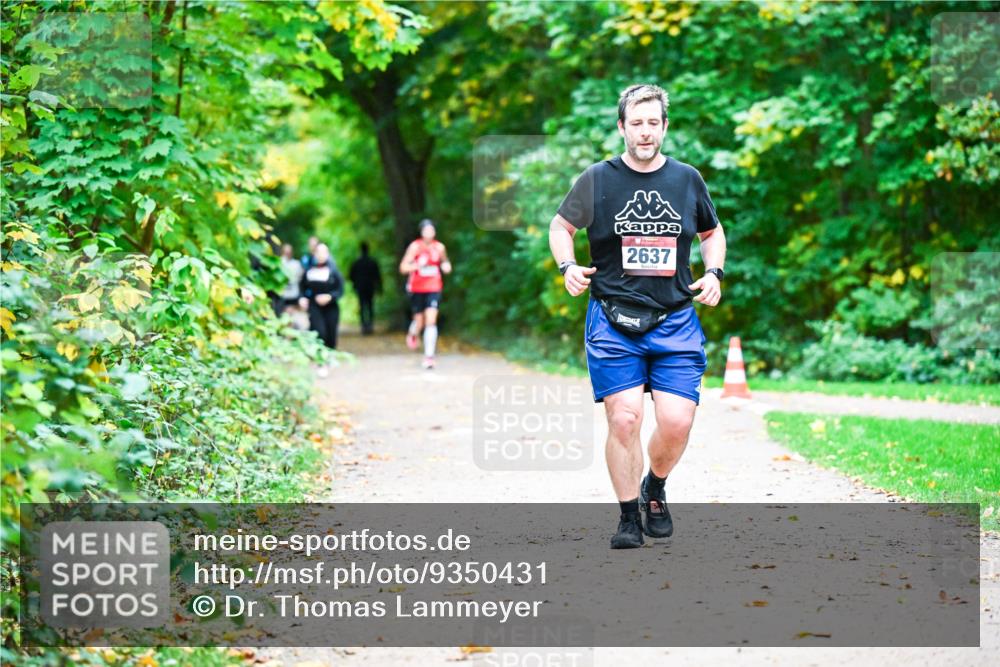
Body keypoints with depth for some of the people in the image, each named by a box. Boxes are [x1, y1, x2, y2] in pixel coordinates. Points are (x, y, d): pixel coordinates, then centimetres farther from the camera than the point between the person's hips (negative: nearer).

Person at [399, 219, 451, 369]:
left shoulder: (439, 247, 2)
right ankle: (412, 334, 49)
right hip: (417, 289, -1)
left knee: (431, 321, -12)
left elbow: (445, 262, 22)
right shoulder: (415, 247, -7)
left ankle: (429, 356, -13)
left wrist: (446, 266, -2)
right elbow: (403, 268, -8)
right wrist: (417, 265, -25)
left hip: (434, 288, 1)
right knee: (419, 320, 10)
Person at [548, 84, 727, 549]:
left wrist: (714, 273, 6)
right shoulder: (597, 180, 1)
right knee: (624, 420, -10)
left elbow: (713, 233, 24)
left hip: (676, 321, 2)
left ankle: (655, 491, 23)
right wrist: (567, 266, -5)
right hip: (613, 321, -2)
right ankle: (629, 516, 8)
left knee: (676, 423, -7)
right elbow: (560, 226, 13)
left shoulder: (687, 179, 9)